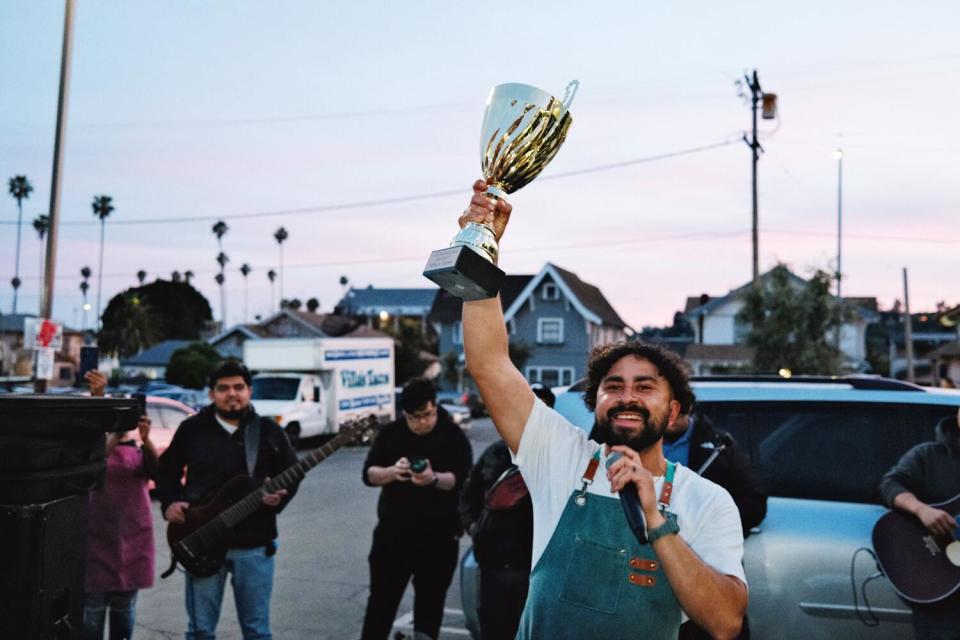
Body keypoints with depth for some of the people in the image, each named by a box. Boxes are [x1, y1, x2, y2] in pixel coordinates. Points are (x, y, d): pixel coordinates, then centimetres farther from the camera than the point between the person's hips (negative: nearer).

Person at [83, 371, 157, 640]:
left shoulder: (140, 449, 7)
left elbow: (156, 470, -15)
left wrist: (145, 439, -33)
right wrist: (96, 396, -40)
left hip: (132, 536, 2)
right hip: (98, 536, -2)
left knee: (125, 606, 9)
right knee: (93, 607, -3)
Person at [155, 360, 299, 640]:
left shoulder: (269, 431, 3)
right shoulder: (192, 428, 2)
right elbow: (166, 470, 11)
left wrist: (281, 496, -12)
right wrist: (170, 502, -4)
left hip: (255, 544, 0)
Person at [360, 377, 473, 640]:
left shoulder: (453, 436, -3)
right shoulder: (390, 433, 4)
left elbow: (464, 479, -13)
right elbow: (369, 474, -1)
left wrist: (434, 479, -33)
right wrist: (392, 472, -22)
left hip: (439, 534, -2)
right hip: (393, 530, 2)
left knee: (430, 600, 8)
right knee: (382, 596, 5)